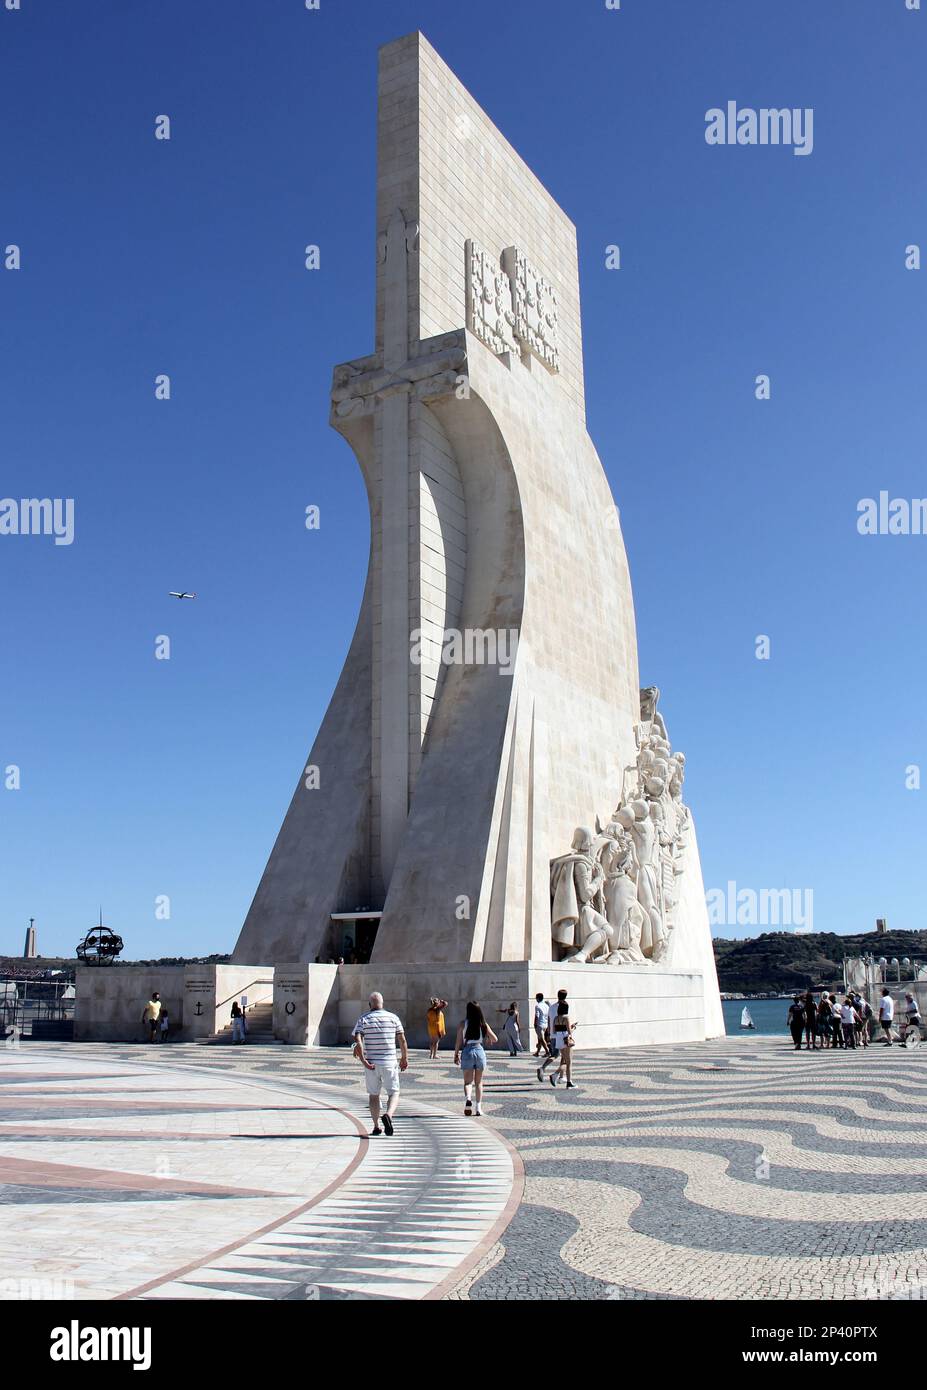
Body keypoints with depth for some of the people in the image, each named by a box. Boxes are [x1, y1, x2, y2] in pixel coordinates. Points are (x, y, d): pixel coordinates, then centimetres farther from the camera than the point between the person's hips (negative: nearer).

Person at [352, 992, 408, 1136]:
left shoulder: (363, 1019, -1)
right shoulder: (393, 1018, 1)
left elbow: (357, 1041, -14)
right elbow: (402, 1040, 2)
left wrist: (363, 1061, -12)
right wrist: (404, 1058, 13)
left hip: (371, 1063, 1)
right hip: (389, 1063, -1)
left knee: (373, 1094, 16)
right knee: (394, 1093, 7)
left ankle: (376, 1127, 17)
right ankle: (388, 1115, -21)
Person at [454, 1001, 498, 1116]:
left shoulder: (463, 1023, -4)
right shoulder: (483, 1024, 0)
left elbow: (459, 1041, -4)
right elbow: (495, 1039, 4)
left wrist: (456, 1055, 8)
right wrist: (488, 1039, 25)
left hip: (467, 1051, -2)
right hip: (480, 1050, 2)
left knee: (468, 1081, 2)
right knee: (479, 1082, 14)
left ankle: (468, 1098, -26)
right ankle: (478, 1108, 14)